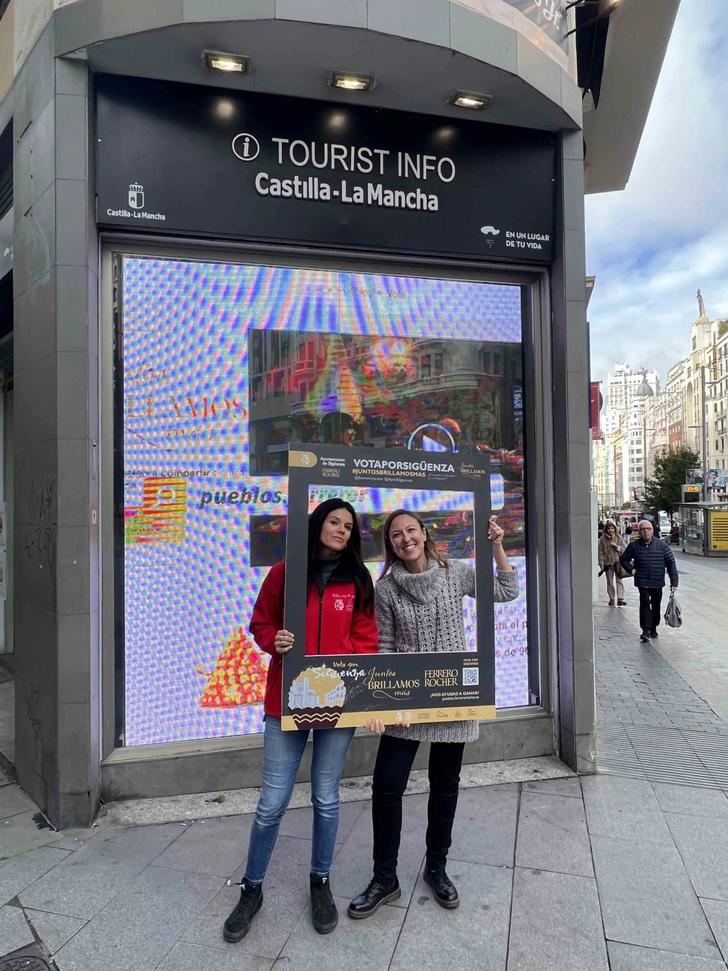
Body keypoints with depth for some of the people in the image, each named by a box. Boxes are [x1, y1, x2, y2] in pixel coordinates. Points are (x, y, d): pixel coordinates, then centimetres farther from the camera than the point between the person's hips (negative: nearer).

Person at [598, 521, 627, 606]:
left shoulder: (619, 538, 1)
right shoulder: (603, 539, -2)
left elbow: (624, 549, 4)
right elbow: (600, 552, 0)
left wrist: (617, 546, -14)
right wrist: (601, 564, -4)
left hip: (618, 562, 0)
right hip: (608, 563, 0)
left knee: (619, 580, -5)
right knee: (609, 582, 8)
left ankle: (620, 598, -7)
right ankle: (611, 598, 18)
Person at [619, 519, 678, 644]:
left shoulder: (661, 545, -4)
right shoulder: (634, 546, -2)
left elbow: (671, 562, -2)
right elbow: (623, 559, 13)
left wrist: (674, 582, -7)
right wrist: (632, 570, -4)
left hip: (658, 582, 2)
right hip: (642, 582, -2)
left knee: (656, 606, 14)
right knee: (645, 603, -15)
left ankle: (653, 628, 31)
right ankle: (646, 630, -14)